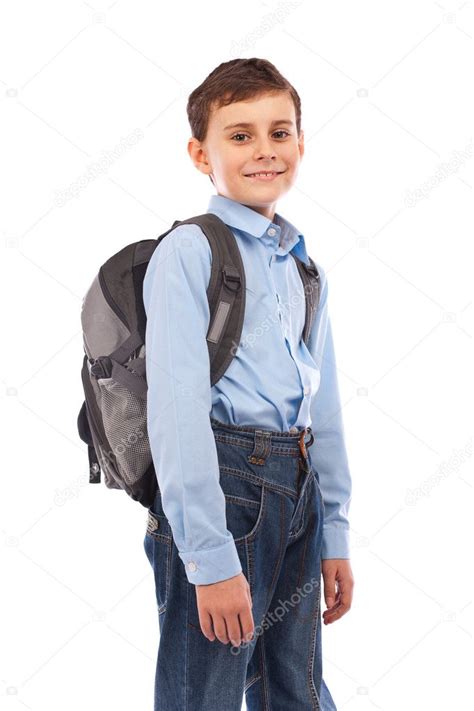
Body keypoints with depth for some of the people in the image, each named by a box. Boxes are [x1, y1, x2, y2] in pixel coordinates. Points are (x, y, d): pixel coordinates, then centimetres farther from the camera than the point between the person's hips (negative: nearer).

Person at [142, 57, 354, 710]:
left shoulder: (307, 270, 15)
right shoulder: (189, 252, -8)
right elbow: (177, 407, -15)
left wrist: (335, 535, 15)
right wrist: (211, 557, -19)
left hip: (298, 493, 7)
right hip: (221, 488, -7)